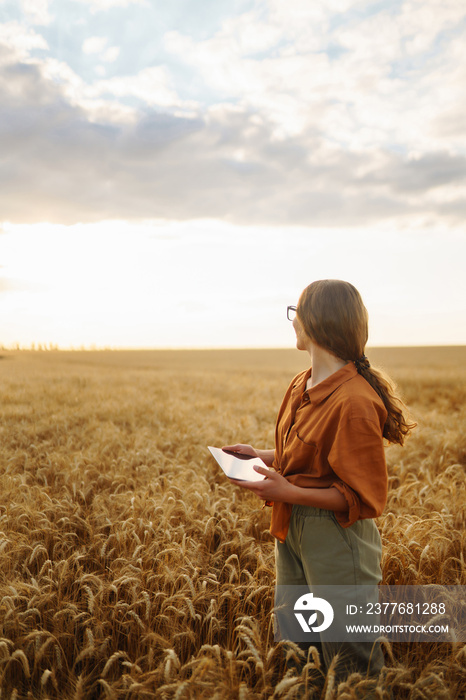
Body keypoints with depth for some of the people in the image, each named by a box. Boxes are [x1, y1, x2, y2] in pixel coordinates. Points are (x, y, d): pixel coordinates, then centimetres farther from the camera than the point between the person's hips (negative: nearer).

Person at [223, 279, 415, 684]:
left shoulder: (354, 401, -24)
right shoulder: (302, 386, 2)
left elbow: (365, 499, -19)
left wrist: (288, 492, -26)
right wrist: (261, 456, 4)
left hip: (337, 538, -8)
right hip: (293, 529, 8)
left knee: (350, 665, 12)